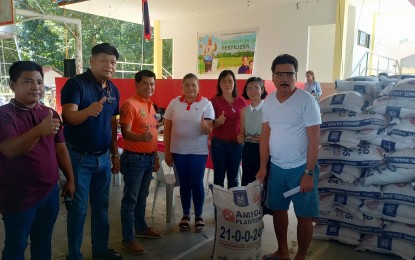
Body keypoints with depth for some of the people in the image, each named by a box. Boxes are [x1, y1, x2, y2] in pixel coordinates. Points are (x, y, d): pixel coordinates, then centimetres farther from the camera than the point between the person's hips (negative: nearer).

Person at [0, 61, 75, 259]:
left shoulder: (51, 114, 4)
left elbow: (60, 148, 9)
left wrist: (70, 179, 8)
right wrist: (40, 130, -41)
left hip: (50, 192, 5)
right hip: (18, 197, -5)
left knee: (43, 241, 20)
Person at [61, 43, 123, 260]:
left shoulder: (114, 90, 7)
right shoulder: (75, 84, -13)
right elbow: (69, 117, -24)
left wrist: (115, 154, 13)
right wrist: (88, 111, -45)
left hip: (103, 157, 6)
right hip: (79, 157, -6)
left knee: (101, 206, 15)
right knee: (78, 209, 4)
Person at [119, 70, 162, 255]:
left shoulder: (150, 105, 12)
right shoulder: (129, 105, -14)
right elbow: (125, 133, -21)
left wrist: (155, 156, 18)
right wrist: (142, 137, -40)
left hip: (148, 157, 8)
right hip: (134, 158, -8)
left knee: (142, 197, 20)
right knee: (130, 199, 1)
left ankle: (141, 228, 35)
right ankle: (128, 239, 10)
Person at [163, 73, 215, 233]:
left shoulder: (206, 103, -4)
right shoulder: (174, 103, 1)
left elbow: (210, 130, -7)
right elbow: (167, 128, 4)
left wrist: (205, 127, -31)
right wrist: (167, 151, 2)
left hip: (199, 151, -2)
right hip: (178, 150, 2)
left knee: (196, 184, 1)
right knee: (184, 183, 11)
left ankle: (198, 216, 21)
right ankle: (185, 215, 27)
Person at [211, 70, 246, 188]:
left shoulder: (241, 102, 4)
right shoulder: (214, 101, -4)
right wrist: (218, 122, -25)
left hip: (236, 144, 2)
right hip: (219, 143, -2)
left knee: (233, 177, 12)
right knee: (219, 176, 4)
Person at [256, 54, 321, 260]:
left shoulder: (306, 100, -13)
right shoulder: (268, 101, 3)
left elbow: (314, 139, -14)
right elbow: (265, 135, 8)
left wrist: (309, 173, -17)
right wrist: (262, 166, 5)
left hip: (300, 167, -5)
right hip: (276, 167, 6)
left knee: (303, 215, 5)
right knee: (278, 210, 16)